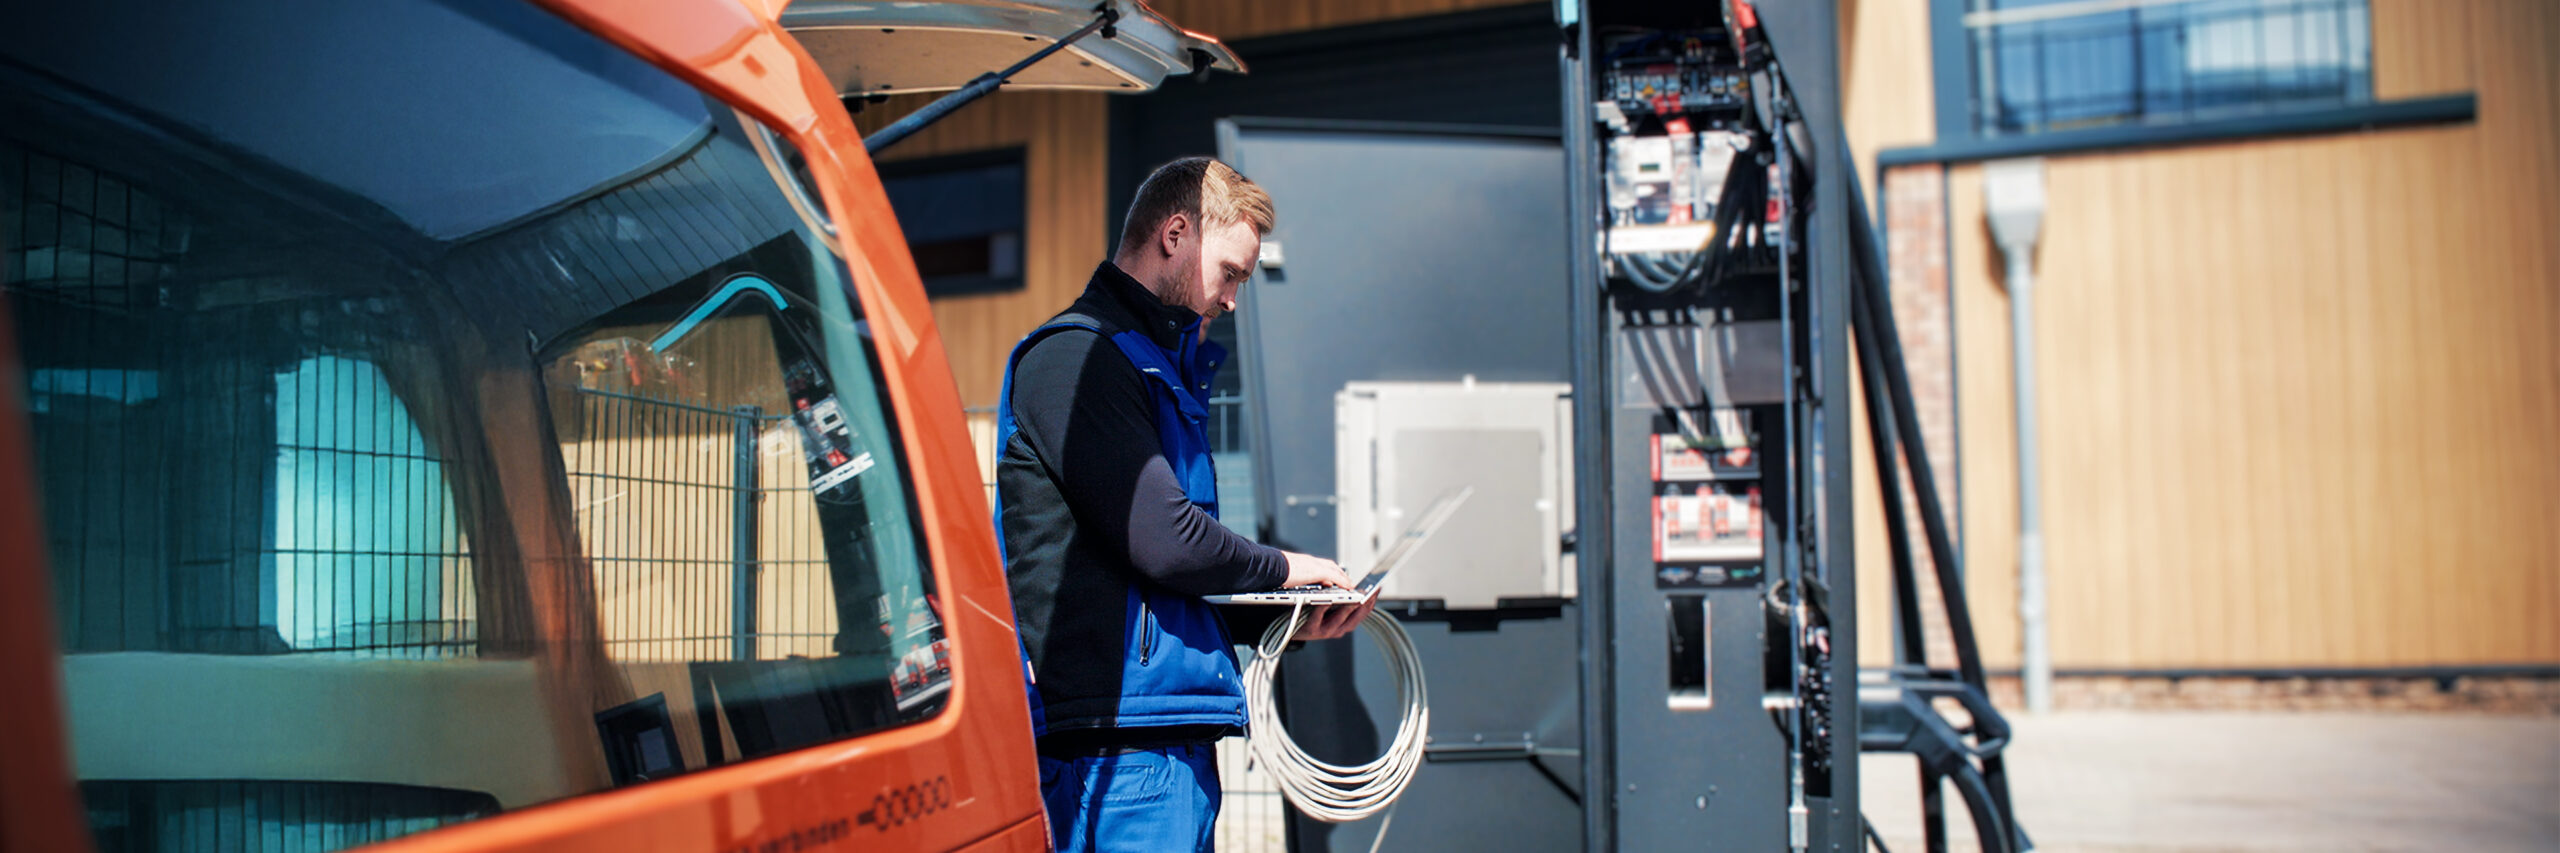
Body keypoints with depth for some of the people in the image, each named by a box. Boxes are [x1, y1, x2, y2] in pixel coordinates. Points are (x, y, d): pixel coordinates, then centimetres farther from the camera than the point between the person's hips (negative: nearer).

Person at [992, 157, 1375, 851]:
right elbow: (1161, 540, -18)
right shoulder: (1073, 355, -10)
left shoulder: (1160, 369, 22)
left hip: (1176, 742, 10)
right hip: (1120, 743, -10)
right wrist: (1282, 569, -2)